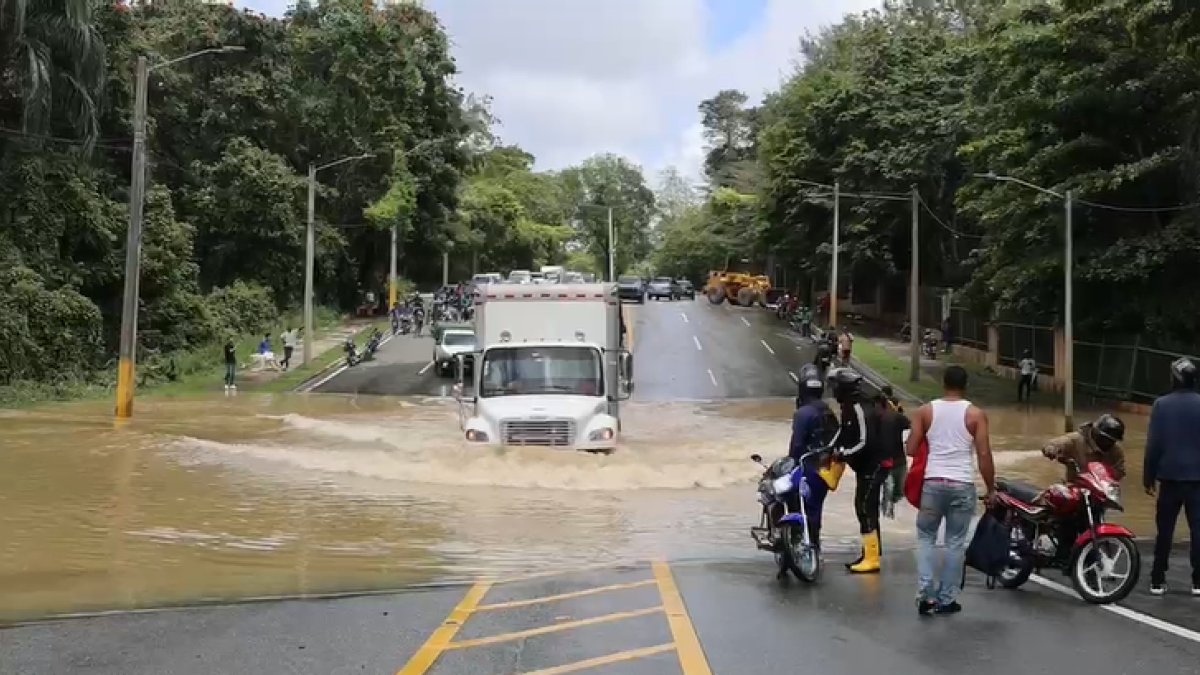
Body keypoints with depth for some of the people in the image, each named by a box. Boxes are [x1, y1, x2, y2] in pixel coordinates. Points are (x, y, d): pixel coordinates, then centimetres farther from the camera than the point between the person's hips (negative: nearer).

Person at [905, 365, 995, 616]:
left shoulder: (924, 411, 2)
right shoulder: (976, 414, -1)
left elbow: (910, 450, 0)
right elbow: (984, 455, -4)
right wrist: (991, 489, 5)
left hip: (932, 482, 1)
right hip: (963, 485, 0)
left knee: (926, 537, 13)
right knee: (955, 542, 9)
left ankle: (925, 593, 0)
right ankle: (946, 599, 12)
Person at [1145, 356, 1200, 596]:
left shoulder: (1161, 405, -5)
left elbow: (1153, 444, -5)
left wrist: (1148, 478, 2)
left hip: (1170, 477, 0)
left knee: (1164, 531, 7)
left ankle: (1157, 581, 10)